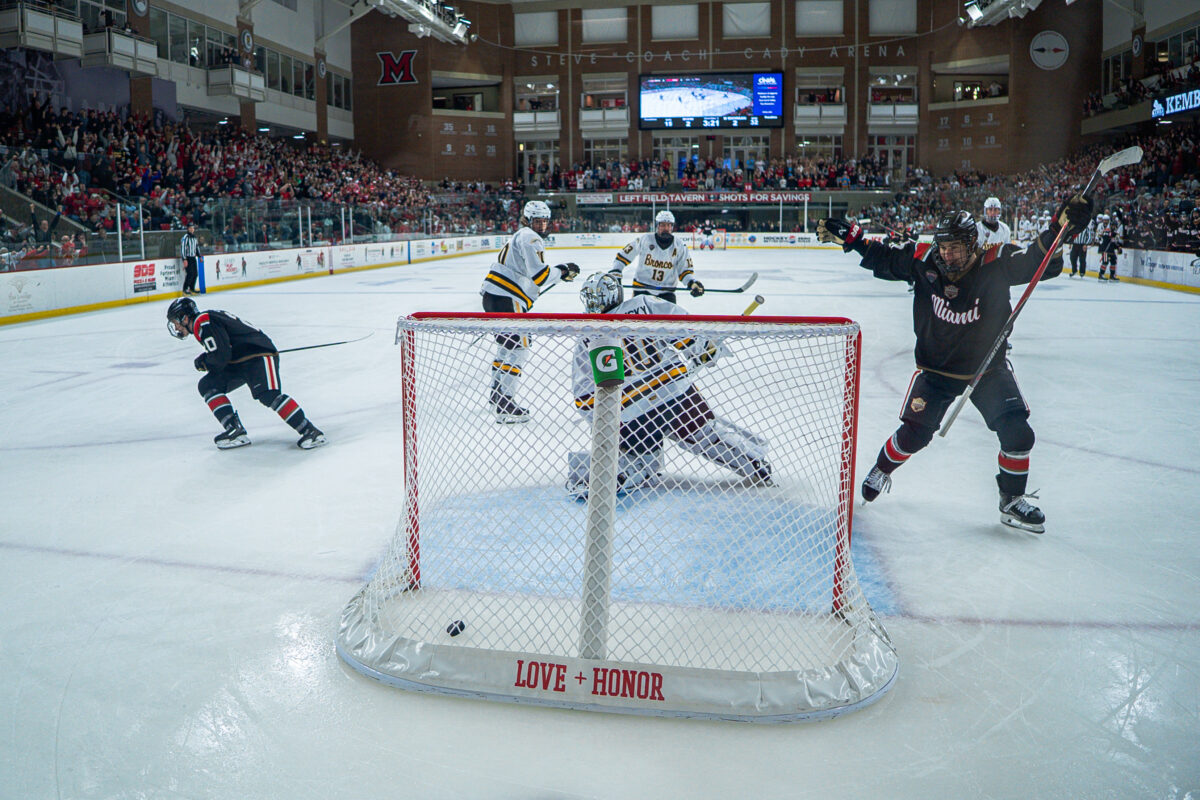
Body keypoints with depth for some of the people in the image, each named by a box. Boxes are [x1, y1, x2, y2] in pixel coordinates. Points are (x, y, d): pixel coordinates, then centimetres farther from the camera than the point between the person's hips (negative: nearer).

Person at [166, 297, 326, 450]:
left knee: (268, 395, -27)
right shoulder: (207, 319, 19)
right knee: (207, 385, 3)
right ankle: (235, 429, -4)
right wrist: (205, 359, 10)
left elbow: (221, 355, -20)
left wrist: (204, 363, -1)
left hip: (260, 354, -11)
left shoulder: (203, 322, -13)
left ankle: (310, 431, -27)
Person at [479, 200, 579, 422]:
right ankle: (504, 406, -15)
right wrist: (562, 272, -5)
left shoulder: (521, 237, 26)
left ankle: (497, 395, 34)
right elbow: (539, 275, -18)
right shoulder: (530, 238, -7)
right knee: (518, 349, -11)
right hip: (505, 299, -11)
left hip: (493, 296, 11)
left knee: (507, 346, 24)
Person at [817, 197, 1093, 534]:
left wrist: (1058, 229, -38)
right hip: (936, 369, 0)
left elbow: (1041, 263, -22)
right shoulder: (923, 262, -13)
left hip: (987, 368, 0)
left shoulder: (996, 264, -17)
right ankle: (881, 470, 31)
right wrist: (849, 237, -9)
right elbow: (883, 259, -1)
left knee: (1017, 432, -8)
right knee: (914, 433, -2)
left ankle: (1013, 501, 14)